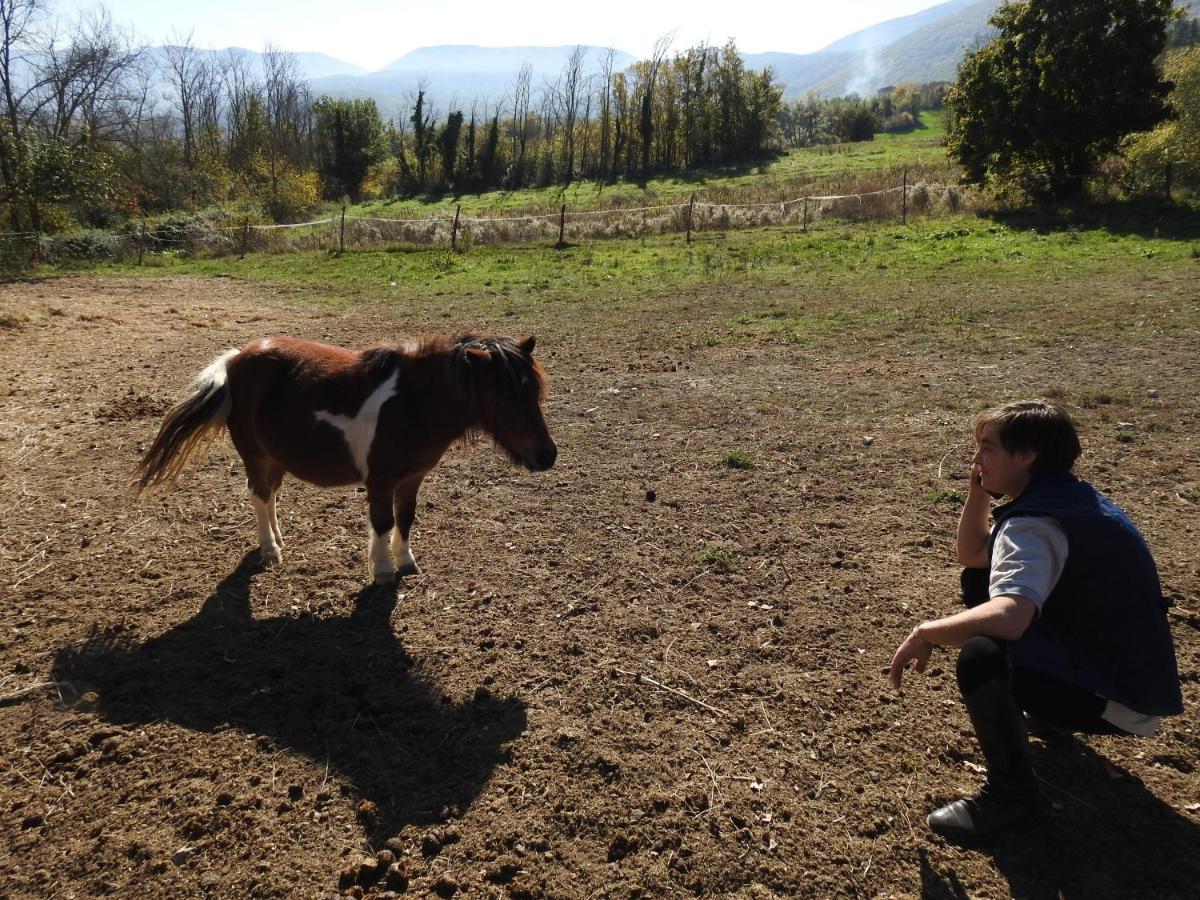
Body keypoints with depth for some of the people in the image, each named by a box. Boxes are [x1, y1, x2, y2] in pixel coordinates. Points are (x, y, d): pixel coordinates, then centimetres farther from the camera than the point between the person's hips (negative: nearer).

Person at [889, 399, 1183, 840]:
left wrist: (926, 632, -28)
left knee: (980, 656, -36)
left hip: (1121, 701, -10)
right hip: (1107, 654, 10)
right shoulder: (1069, 497, 6)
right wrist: (978, 490, 2)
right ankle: (1030, 701, 34)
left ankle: (1011, 791, -12)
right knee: (980, 579, 16)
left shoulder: (1035, 523, -26)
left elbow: (1009, 617, -43)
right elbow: (971, 555, 15)